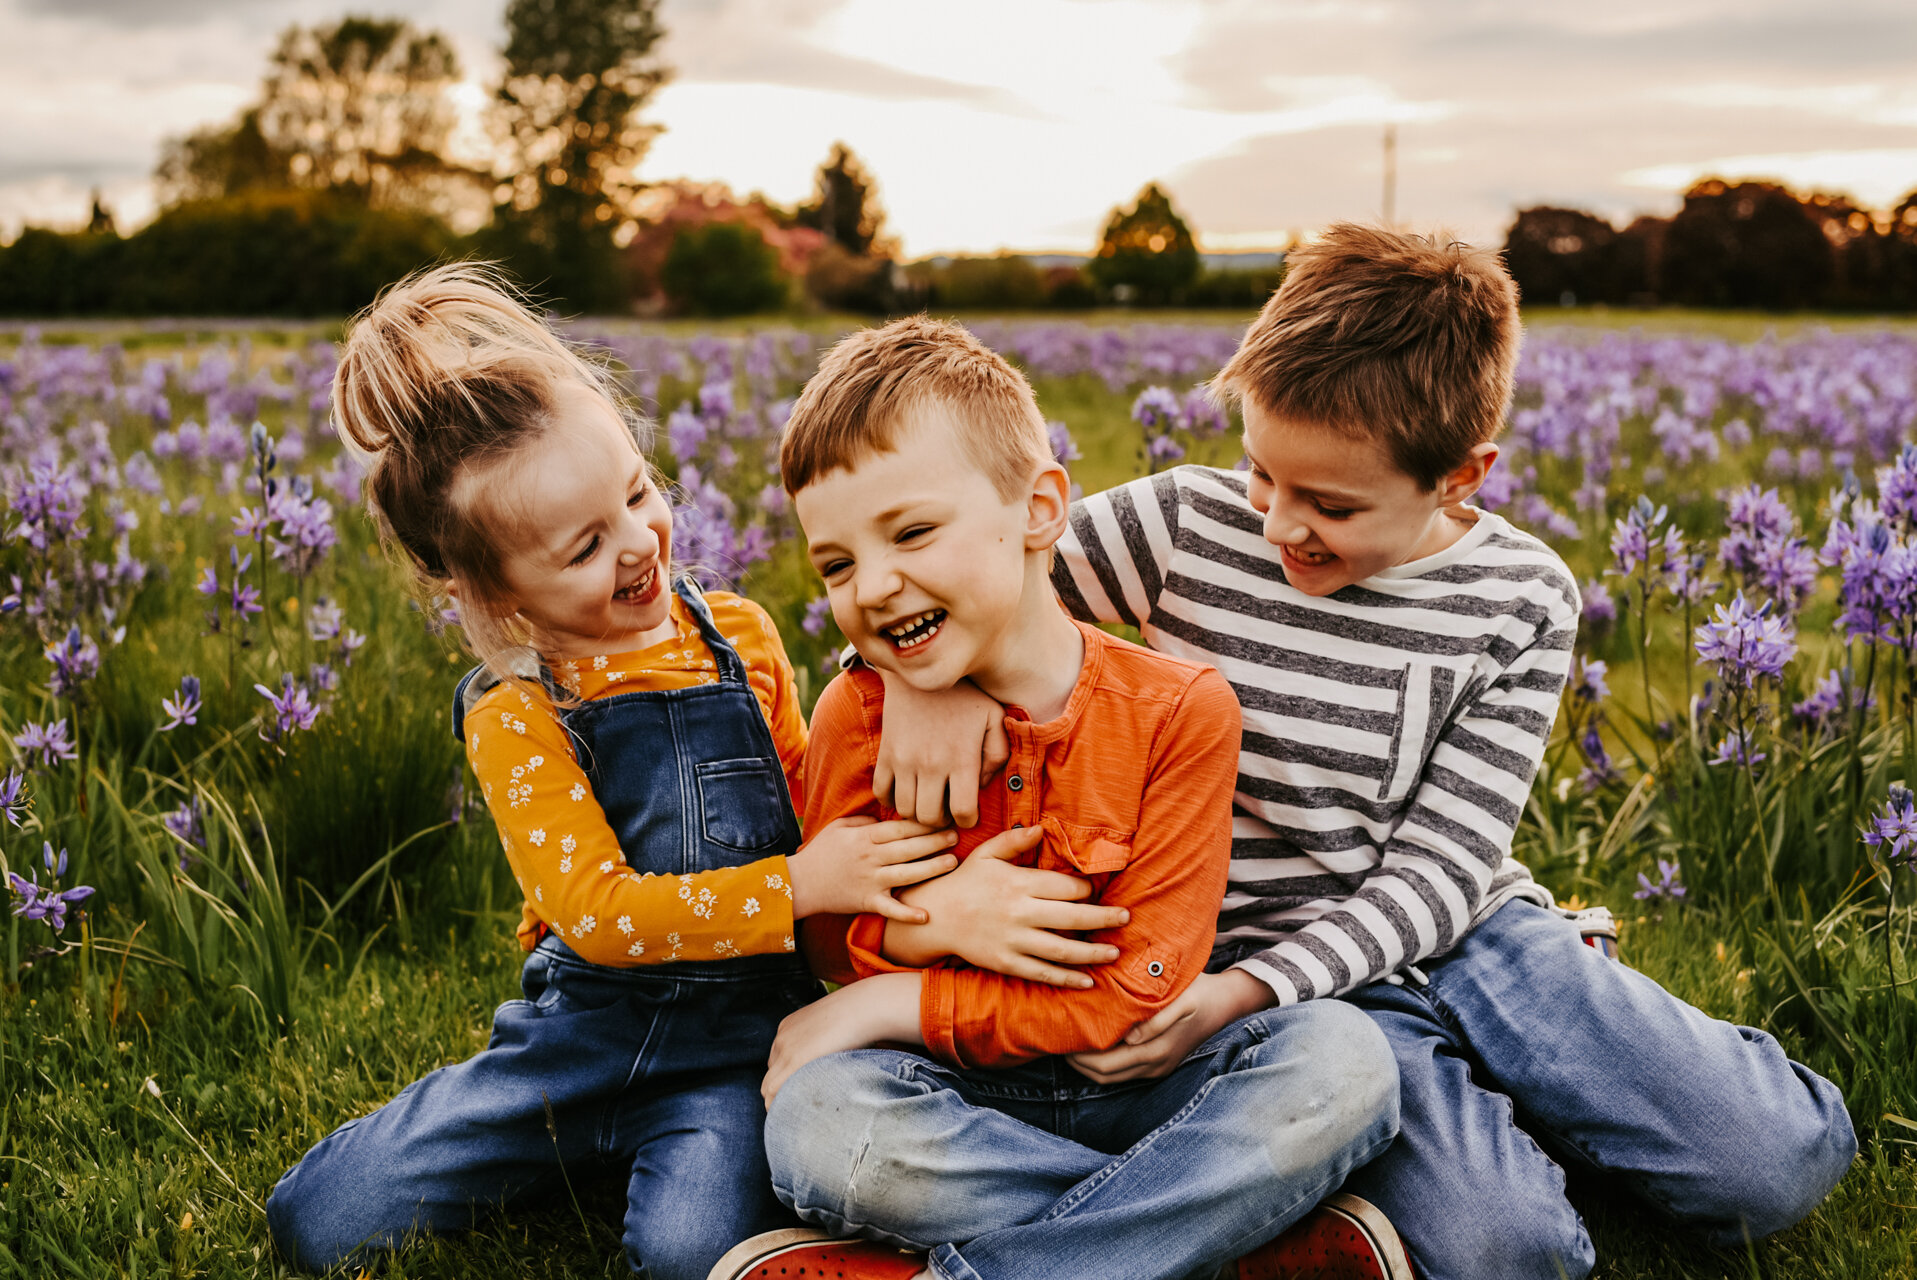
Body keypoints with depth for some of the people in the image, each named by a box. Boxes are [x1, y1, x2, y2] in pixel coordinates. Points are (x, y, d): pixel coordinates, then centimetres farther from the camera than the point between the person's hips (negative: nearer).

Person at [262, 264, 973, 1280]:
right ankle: (584, 1158, 17)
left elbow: (804, 800, 14)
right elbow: (596, 912, -18)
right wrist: (795, 885, -24)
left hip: (736, 1037, 0)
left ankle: (680, 1160, 6)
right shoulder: (514, 714, -9)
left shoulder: (741, 637, -1)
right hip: (584, 1027, 1)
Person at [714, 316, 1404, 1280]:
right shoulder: (858, 716, -6)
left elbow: (1133, 993, -13)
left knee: (1341, 1058, -28)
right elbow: (830, 958, 1)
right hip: (953, 1091, 0)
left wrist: (890, 1004, -16)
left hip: (1130, 1085, 0)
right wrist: (923, 923, -23)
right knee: (813, 1123, -33)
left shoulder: (1178, 711, -11)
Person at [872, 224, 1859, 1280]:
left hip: (1467, 931, 3)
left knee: (1787, 1161, -7)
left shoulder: (1521, 601, -7)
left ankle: (1496, 1105, 16)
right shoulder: (1188, 526, -9)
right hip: (1267, 957, -2)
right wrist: (922, 673, -28)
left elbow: (1439, 871, -10)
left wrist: (1242, 992, -23)